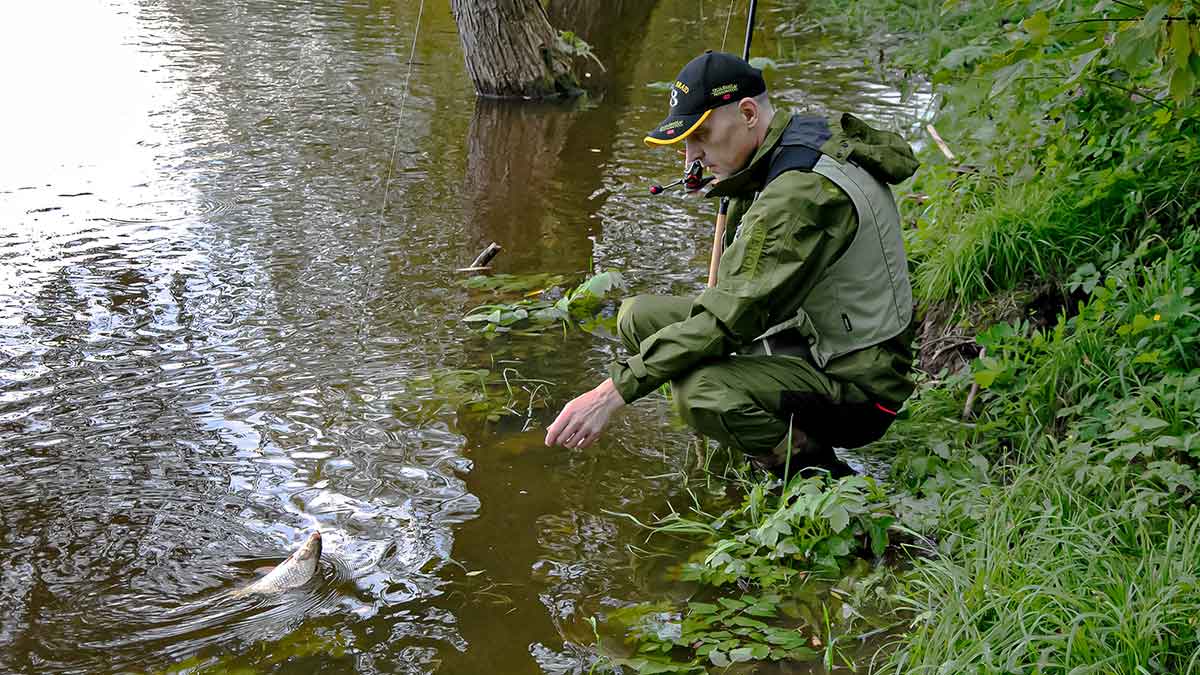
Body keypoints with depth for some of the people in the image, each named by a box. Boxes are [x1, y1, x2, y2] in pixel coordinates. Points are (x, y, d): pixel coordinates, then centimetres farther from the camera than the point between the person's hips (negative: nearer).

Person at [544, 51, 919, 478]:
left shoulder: (804, 192, -27)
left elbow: (731, 319, -30)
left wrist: (613, 392, -29)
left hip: (855, 386, -10)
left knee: (701, 391, -37)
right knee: (639, 315, 6)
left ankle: (824, 478, -10)